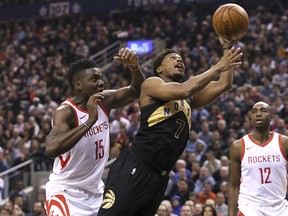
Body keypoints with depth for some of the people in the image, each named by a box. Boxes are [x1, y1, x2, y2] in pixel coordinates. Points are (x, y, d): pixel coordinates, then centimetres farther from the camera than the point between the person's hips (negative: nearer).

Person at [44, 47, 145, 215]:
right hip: (66, 192, -8)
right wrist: (89, 121, -41)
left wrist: (134, 67, -14)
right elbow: (51, 149, -39)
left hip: (95, 192, 8)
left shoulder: (104, 101, -1)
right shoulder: (66, 112, -22)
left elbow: (138, 91, 8)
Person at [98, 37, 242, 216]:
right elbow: (183, 90, -17)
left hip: (160, 176, 7)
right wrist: (218, 67, -12)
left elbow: (224, 85, 16)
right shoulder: (151, 84, 0)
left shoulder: (190, 98, 21)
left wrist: (228, 49, 10)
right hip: (134, 168, -7)